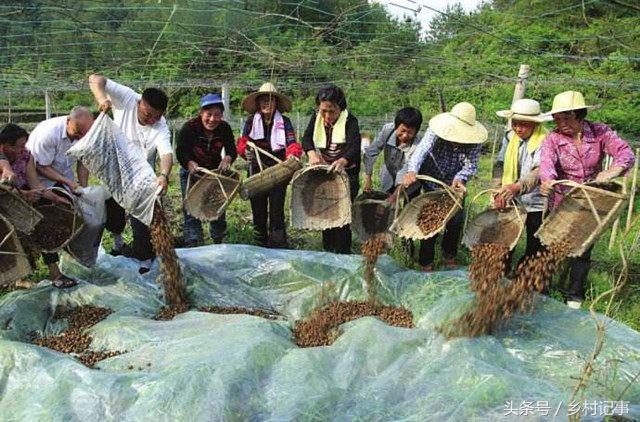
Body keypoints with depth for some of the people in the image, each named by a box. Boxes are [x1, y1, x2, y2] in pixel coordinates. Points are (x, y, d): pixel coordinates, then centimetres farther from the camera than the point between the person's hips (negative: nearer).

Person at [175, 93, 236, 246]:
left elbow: (232, 150, -13)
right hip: (191, 172, -3)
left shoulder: (225, 128, -15)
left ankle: (218, 241, 30)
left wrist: (227, 159, -37)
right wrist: (191, 163, -48)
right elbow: (180, 152, -27)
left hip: (215, 170, 3)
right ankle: (192, 244, 3)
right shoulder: (190, 127, -24)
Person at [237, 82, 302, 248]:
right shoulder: (251, 121, 7)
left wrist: (292, 155, -30)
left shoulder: (284, 121, 3)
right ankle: (260, 245, 25)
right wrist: (246, 150, -26)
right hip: (256, 169, 2)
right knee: (258, 209, 10)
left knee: (277, 209, -5)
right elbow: (243, 141, -3)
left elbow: (292, 143, -7)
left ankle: (279, 245, 4)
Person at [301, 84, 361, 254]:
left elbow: (354, 148, -33)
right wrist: (312, 153, -35)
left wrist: (342, 161, -55)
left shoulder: (349, 120, -18)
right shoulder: (316, 117, -2)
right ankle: (327, 252, 29)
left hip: (346, 174, -5)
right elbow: (307, 138, -12)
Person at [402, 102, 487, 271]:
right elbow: (421, 150, -42)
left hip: (455, 185, 3)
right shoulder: (436, 132, -26)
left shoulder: (474, 142, -18)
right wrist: (412, 170, -61)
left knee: (456, 221, 5)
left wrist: (460, 178, -44)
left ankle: (449, 254, 32)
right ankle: (426, 261, 12)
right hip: (432, 183, -2)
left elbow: (471, 165, -22)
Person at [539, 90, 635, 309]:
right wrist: (547, 180, -54)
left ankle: (575, 296, 23)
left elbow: (626, 153, -22)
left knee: (583, 249, 9)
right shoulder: (553, 138, -13)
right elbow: (546, 162, -31)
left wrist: (611, 171, -44)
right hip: (562, 203, -1)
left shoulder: (600, 132, -11)